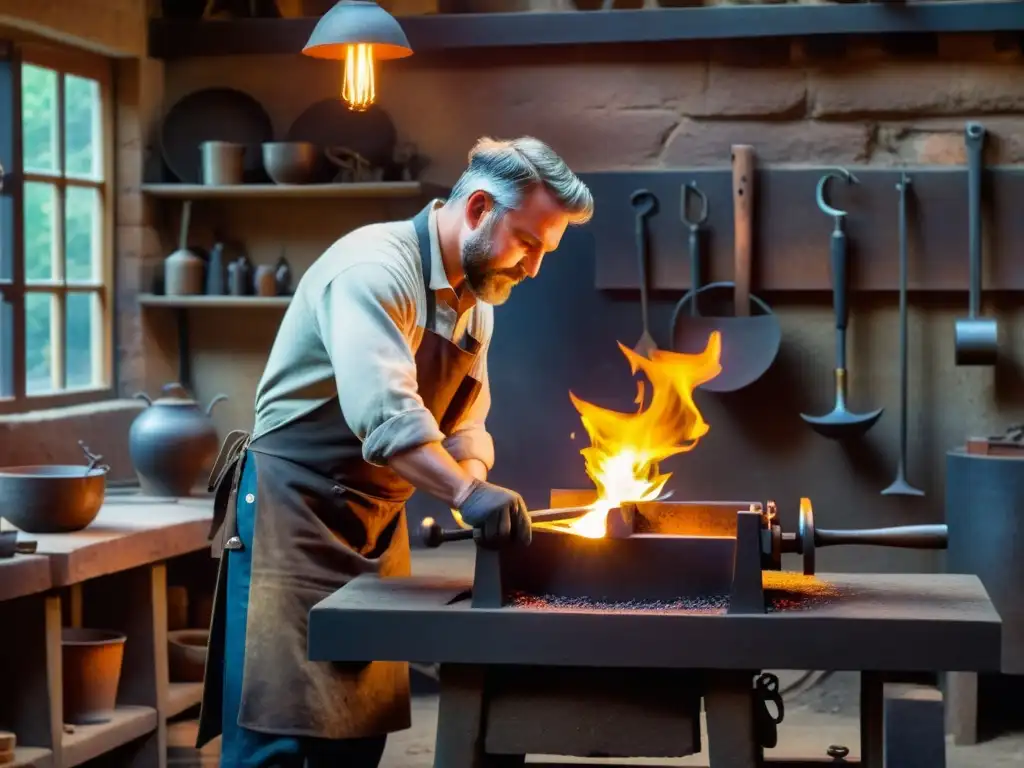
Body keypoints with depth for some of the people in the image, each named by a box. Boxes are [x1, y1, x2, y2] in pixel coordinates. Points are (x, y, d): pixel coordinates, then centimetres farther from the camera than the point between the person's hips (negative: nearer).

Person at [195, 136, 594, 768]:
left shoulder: (477, 303, 11)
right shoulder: (376, 268, -19)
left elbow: (464, 425, 15)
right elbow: (381, 410, -33)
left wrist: (477, 483, -7)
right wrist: (466, 492, -41)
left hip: (378, 527, 9)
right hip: (293, 514, -9)